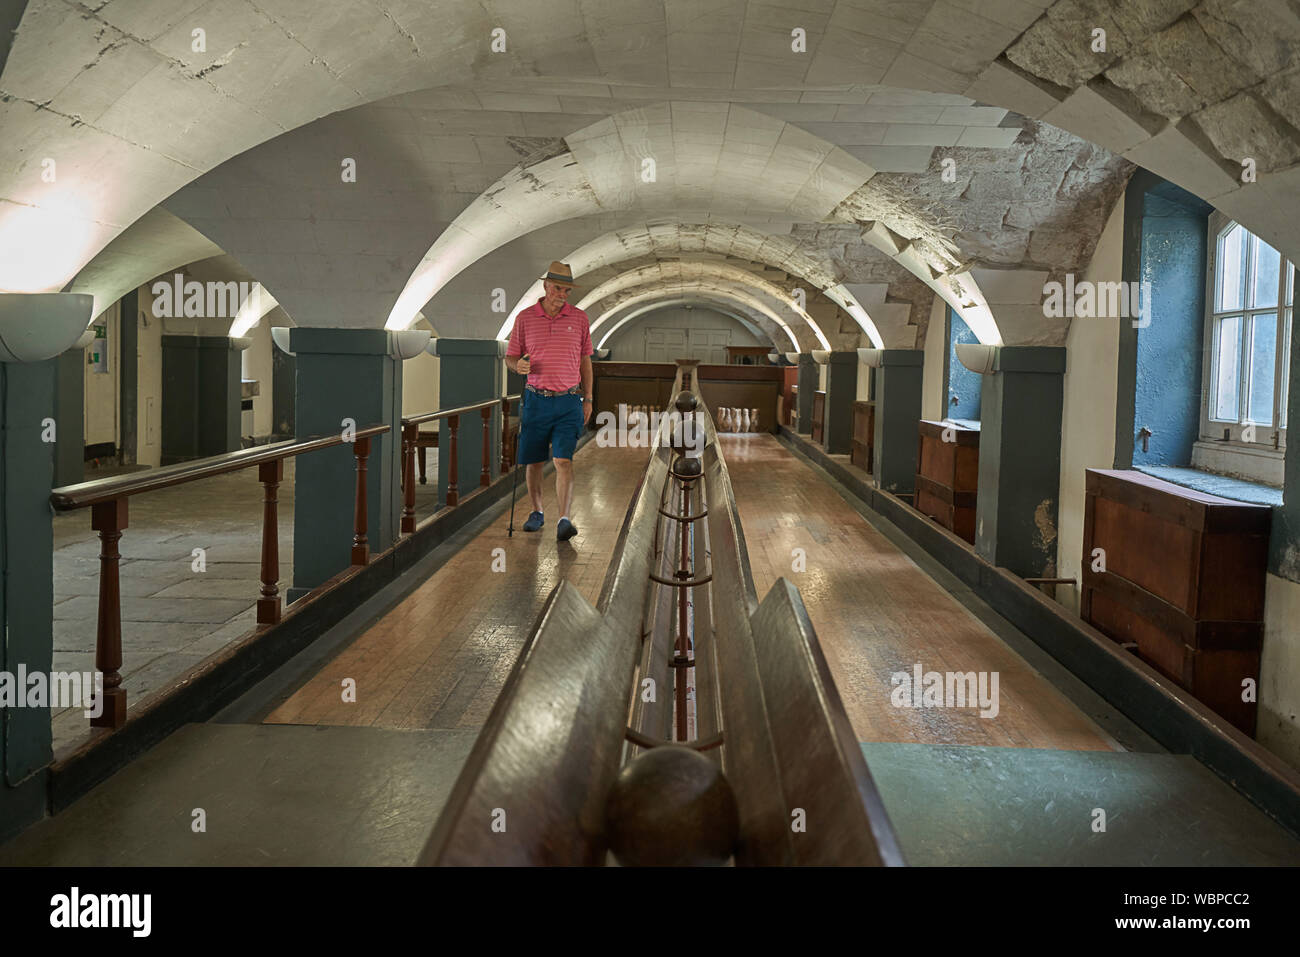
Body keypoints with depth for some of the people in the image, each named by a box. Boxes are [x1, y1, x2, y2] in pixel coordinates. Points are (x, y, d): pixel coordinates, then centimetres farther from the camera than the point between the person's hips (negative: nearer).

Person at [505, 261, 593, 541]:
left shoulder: (579, 319, 5)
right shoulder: (525, 318, 3)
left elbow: (585, 361, 13)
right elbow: (511, 356, 10)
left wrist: (588, 399, 10)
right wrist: (519, 365, -15)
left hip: (568, 402, -1)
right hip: (536, 400, 1)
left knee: (563, 461, -13)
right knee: (533, 462, 8)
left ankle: (564, 520, -18)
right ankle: (536, 512, 27)